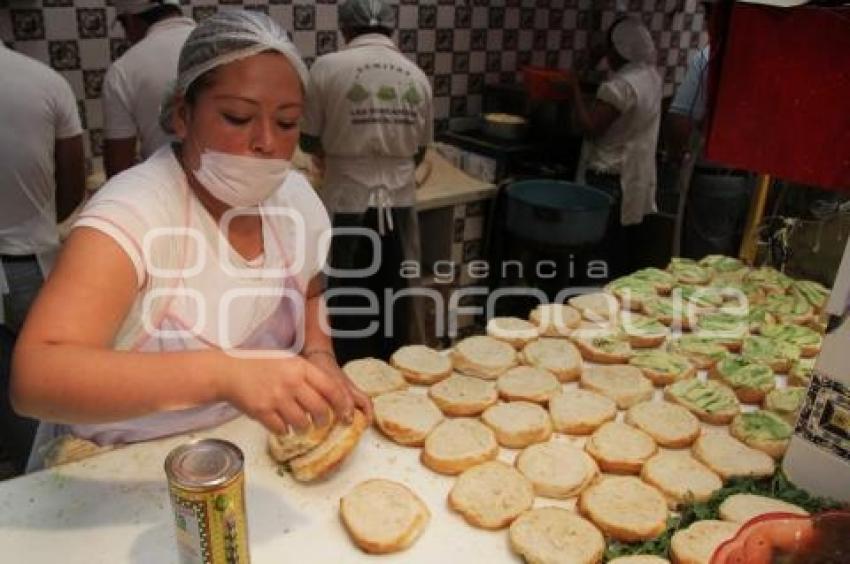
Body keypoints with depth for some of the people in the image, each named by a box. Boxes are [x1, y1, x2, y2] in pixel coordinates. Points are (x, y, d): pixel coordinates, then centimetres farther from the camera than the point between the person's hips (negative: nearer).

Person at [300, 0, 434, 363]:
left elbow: (308, 140, 0)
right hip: (399, 204, 3)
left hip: (347, 205, -3)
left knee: (346, 306, 12)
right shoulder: (417, 76, 3)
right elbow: (419, 151, 9)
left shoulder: (328, 67, -7)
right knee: (396, 301, 17)